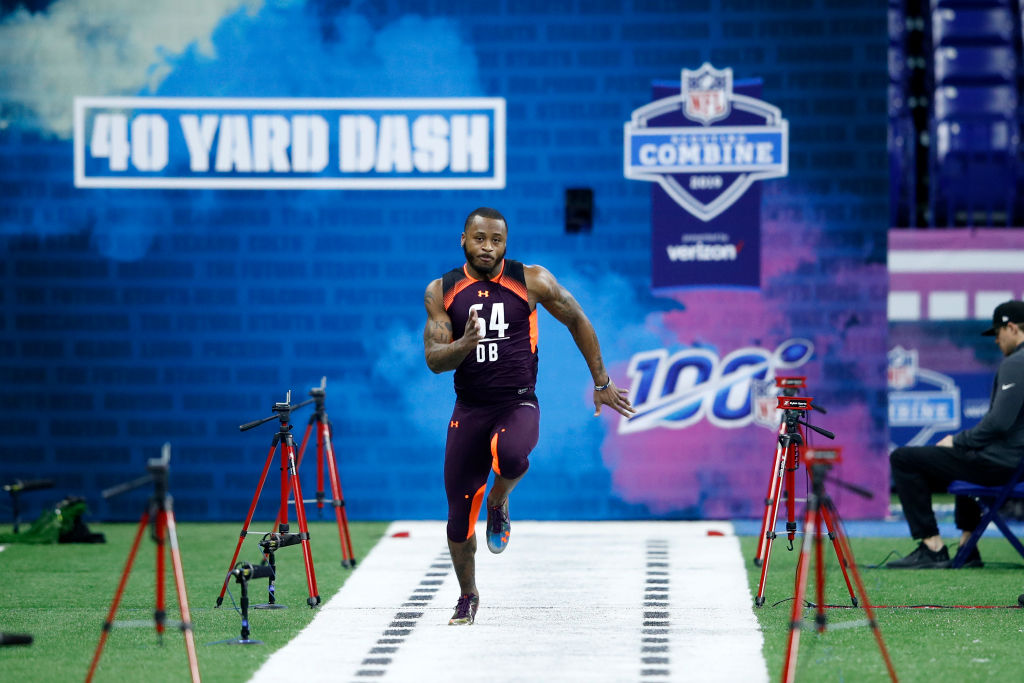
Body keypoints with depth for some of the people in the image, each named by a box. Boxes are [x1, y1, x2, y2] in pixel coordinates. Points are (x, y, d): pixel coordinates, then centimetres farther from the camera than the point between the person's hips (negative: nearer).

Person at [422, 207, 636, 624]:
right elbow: (433, 360, -4)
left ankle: (499, 501, -1)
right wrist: (465, 344, -26)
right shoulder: (441, 292, 0)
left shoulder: (532, 282, -4)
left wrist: (602, 383, 11)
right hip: (469, 408, 2)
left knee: (510, 454, -37)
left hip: (518, 403, -2)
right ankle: (468, 597, 27)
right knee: (459, 512, 2)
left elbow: (578, 322, 9)